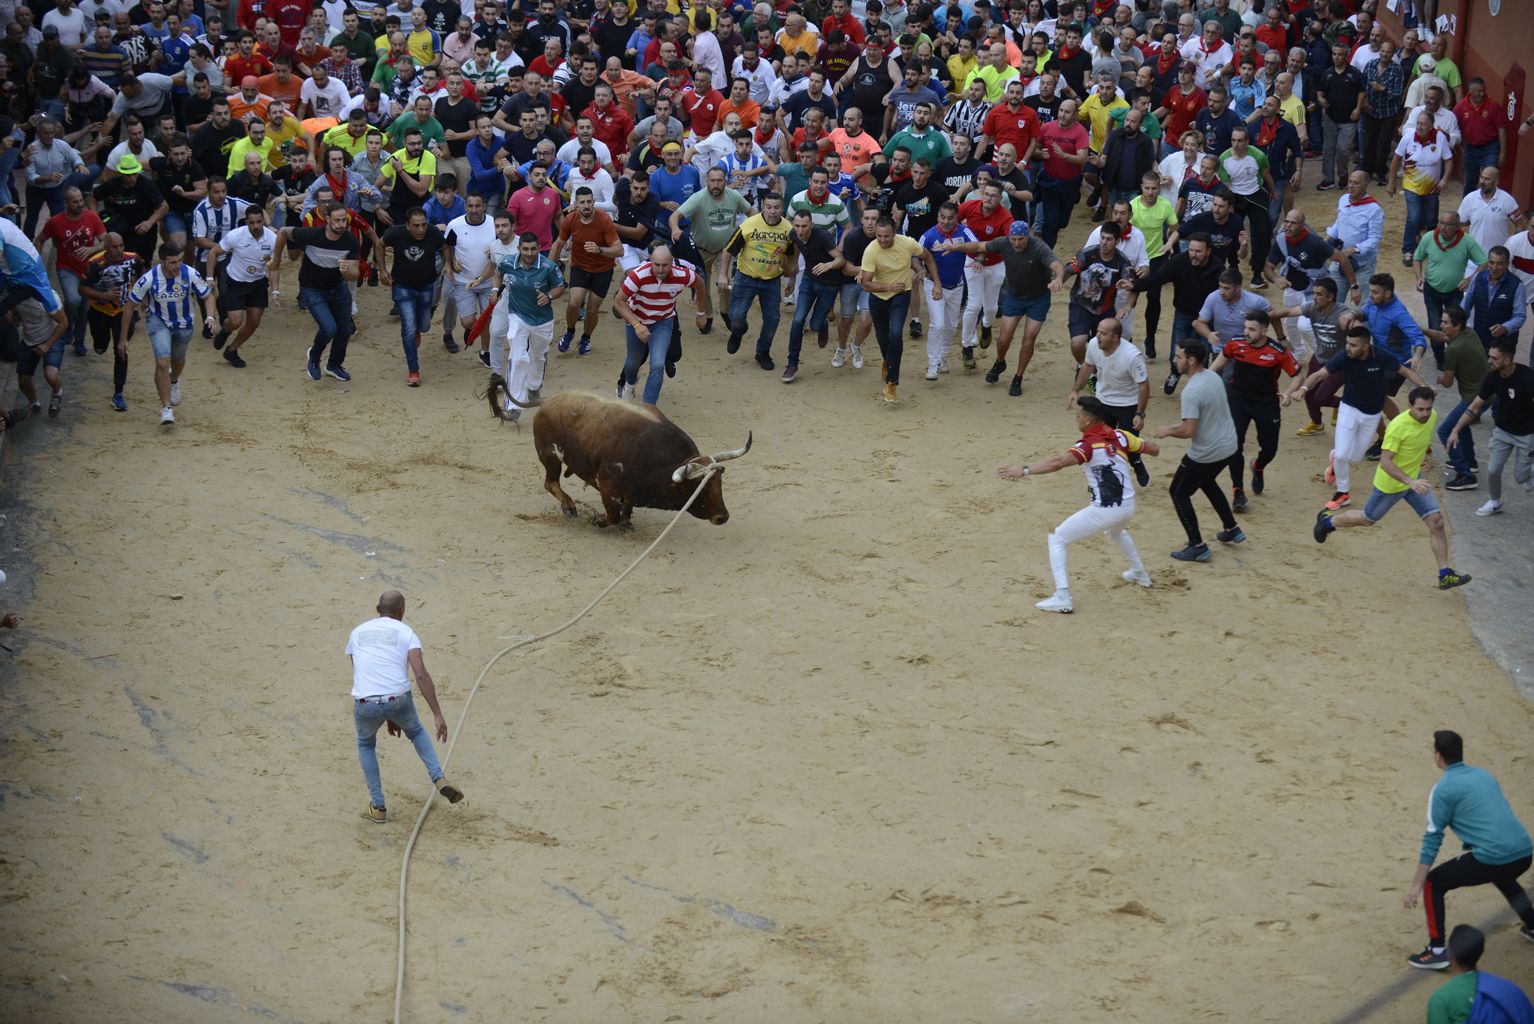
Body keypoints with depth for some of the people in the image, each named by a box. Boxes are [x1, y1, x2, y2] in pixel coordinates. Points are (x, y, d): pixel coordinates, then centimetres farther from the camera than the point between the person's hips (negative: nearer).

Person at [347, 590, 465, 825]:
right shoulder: (406, 633, 9)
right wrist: (438, 715, -7)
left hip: (366, 706, 1)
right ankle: (439, 781, 16)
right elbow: (421, 675, -6)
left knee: (365, 744, 34)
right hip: (398, 701, -1)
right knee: (416, 731, 35)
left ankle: (378, 808, 30)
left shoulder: (358, 633, 20)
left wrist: (387, 717, 33)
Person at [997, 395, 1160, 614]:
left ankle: (1062, 597, -6)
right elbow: (1153, 449, 16)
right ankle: (1140, 574, 56)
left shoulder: (1088, 444, -12)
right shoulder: (1120, 436, 6)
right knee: (1117, 530, 43)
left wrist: (1024, 471, -32)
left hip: (1104, 511, -7)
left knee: (1057, 539, 5)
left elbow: (1058, 462, -28)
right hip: (1128, 506, 7)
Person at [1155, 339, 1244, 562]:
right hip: (1228, 445, 9)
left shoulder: (1192, 391, -26)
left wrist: (1169, 431, -9)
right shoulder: (1214, 377, 2)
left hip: (1205, 453, -9)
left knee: (1179, 493, 9)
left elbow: (1189, 431, -29)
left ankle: (1198, 547, 8)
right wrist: (1180, 426, 17)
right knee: (1206, 481, 34)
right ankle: (1232, 530, 39)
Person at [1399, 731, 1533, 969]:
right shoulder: (1484, 775, 19)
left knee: (1432, 883, 9)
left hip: (1492, 857, -7)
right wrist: (1470, 868, 45)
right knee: (1501, 876, 41)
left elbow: (1433, 838, -4)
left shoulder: (1443, 788, -2)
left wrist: (1416, 885, -1)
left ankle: (1437, 951, 3)